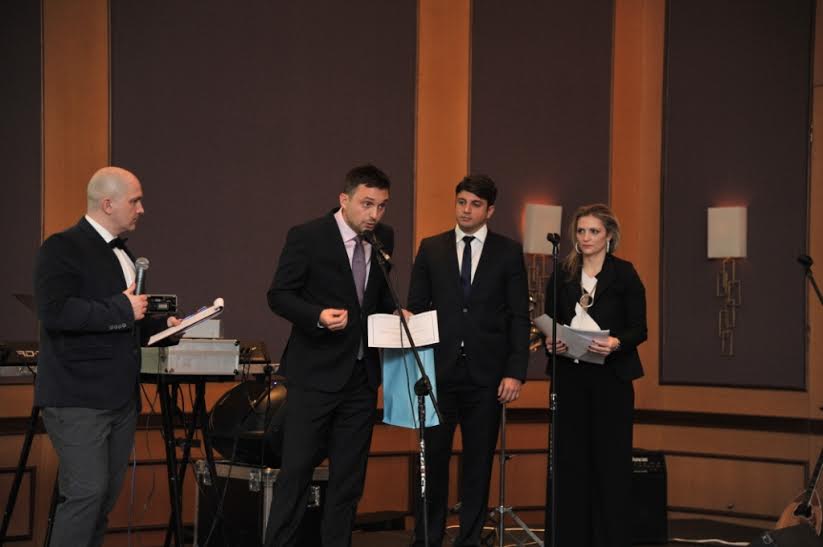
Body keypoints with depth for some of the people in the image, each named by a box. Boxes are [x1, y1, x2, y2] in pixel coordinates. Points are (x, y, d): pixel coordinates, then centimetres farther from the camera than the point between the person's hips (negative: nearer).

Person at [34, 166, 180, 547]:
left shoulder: (122, 253, 20)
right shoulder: (62, 249, -9)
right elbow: (54, 312, -23)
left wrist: (163, 325, 14)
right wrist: (122, 310, -20)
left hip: (121, 398, 9)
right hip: (77, 398, -9)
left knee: (105, 498, 8)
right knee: (86, 492, -14)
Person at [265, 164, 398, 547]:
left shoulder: (383, 238, 8)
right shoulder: (307, 237, -9)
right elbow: (278, 295, -9)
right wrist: (318, 316, -25)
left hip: (361, 374, 6)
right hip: (315, 373, -5)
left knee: (349, 476, 9)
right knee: (296, 470, -5)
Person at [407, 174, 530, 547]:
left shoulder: (509, 252, 5)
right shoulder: (431, 249, 8)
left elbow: (519, 317, 2)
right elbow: (415, 308, 7)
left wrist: (515, 372, -6)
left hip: (486, 373, 0)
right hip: (439, 370, 0)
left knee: (479, 460, 5)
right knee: (432, 457, 0)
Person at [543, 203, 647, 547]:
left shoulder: (624, 274, -1)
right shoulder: (563, 274, 10)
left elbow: (639, 329, -3)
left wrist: (616, 343, -22)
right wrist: (550, 342, -8)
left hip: (610, 375, -3)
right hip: (570, 375, 3)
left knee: (610, 458, -1)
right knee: (571, 457, 3)